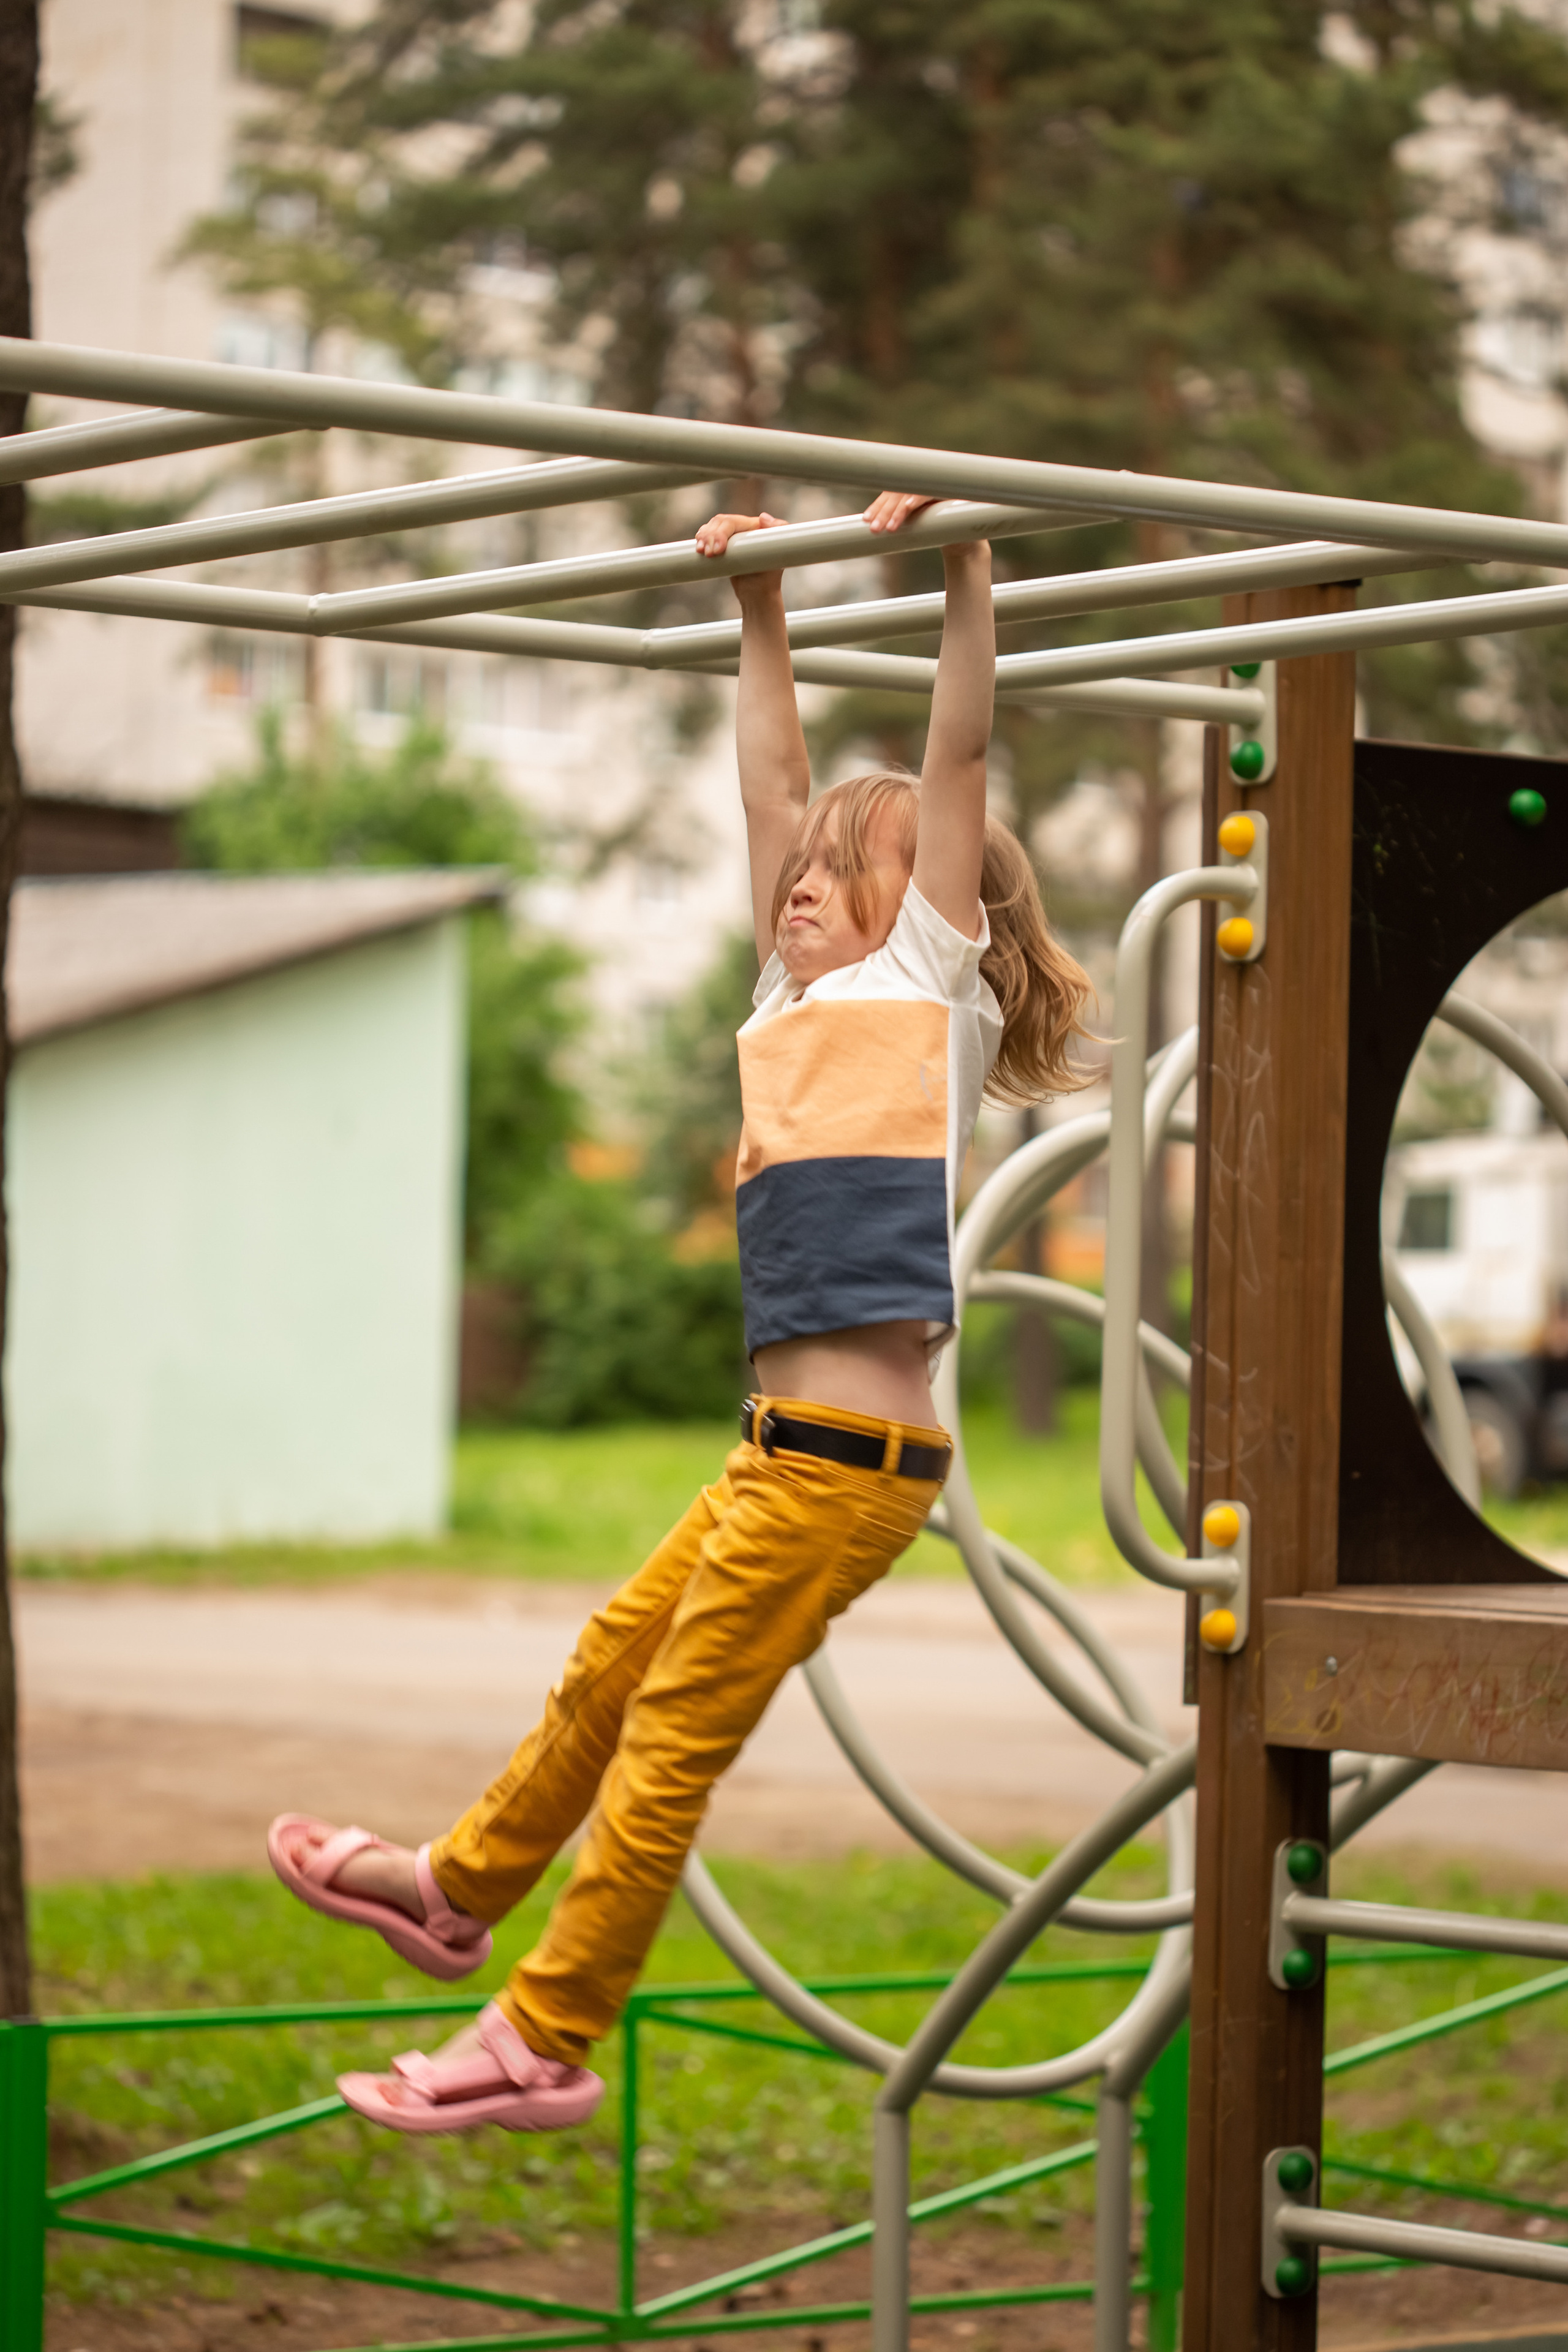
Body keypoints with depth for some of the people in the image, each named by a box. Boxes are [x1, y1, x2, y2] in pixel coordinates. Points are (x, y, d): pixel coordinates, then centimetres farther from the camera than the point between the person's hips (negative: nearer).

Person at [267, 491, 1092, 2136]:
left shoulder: (930, 977, 2)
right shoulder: (799, 1000, 20)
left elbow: (957, 757, -4)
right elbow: (775, 787, 26)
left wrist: (964, 566, -8)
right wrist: (761, 609, 29)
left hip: (847, 1457, -8)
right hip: (791, 1448, 8)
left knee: (675, 1729, -5)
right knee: (615, 1663, 21)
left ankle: (543, 2042, 0)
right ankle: (462, 1889, 39)